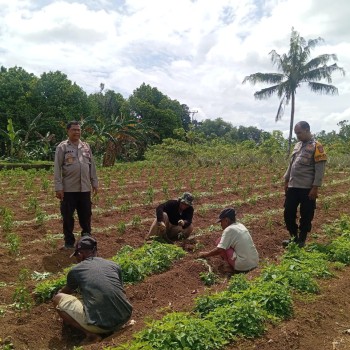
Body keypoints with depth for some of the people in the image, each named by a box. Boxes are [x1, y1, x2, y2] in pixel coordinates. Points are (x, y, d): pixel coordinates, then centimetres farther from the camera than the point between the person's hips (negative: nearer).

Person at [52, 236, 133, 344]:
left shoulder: (75, 270, 7)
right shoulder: (113, 265, 13)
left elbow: (67, 291, 31)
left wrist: (59, 293, 56)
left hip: (99, 325, -5)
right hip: (124, 318, 5)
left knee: (58, 299, 12)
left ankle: (91, 334, 1)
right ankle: (113, 327, 16)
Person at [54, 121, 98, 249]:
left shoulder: (86, 146, 10)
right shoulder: (62, 147, -3)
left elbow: (92, 166, 14)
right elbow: (57, 168, -6)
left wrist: (94, 183, 11)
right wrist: (58, 187, -11)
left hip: (85, 188, 4)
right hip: (69, 189, -3)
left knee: (86, 215, 11)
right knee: (68, 216, 6)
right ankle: (69, 242, 20)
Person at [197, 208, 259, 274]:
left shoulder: (229, 230, -11)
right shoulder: (241, 226, 12)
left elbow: (219, 250, -17)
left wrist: (205, 254, 0)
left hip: (243, 266, -8)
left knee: (219, 242, 0)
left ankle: (232, 268, 4)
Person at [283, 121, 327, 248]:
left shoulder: (316, 146, -8)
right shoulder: (297, 145, 13)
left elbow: (320, 169, -12)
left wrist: (315, 187, -15)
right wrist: (286, 181, 17)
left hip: (307, 188, -6)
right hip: (293, 187, 7)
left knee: (306, 216, 5)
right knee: (288, 213, 10)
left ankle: (302, 240, 20)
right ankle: (294, 237, 26)